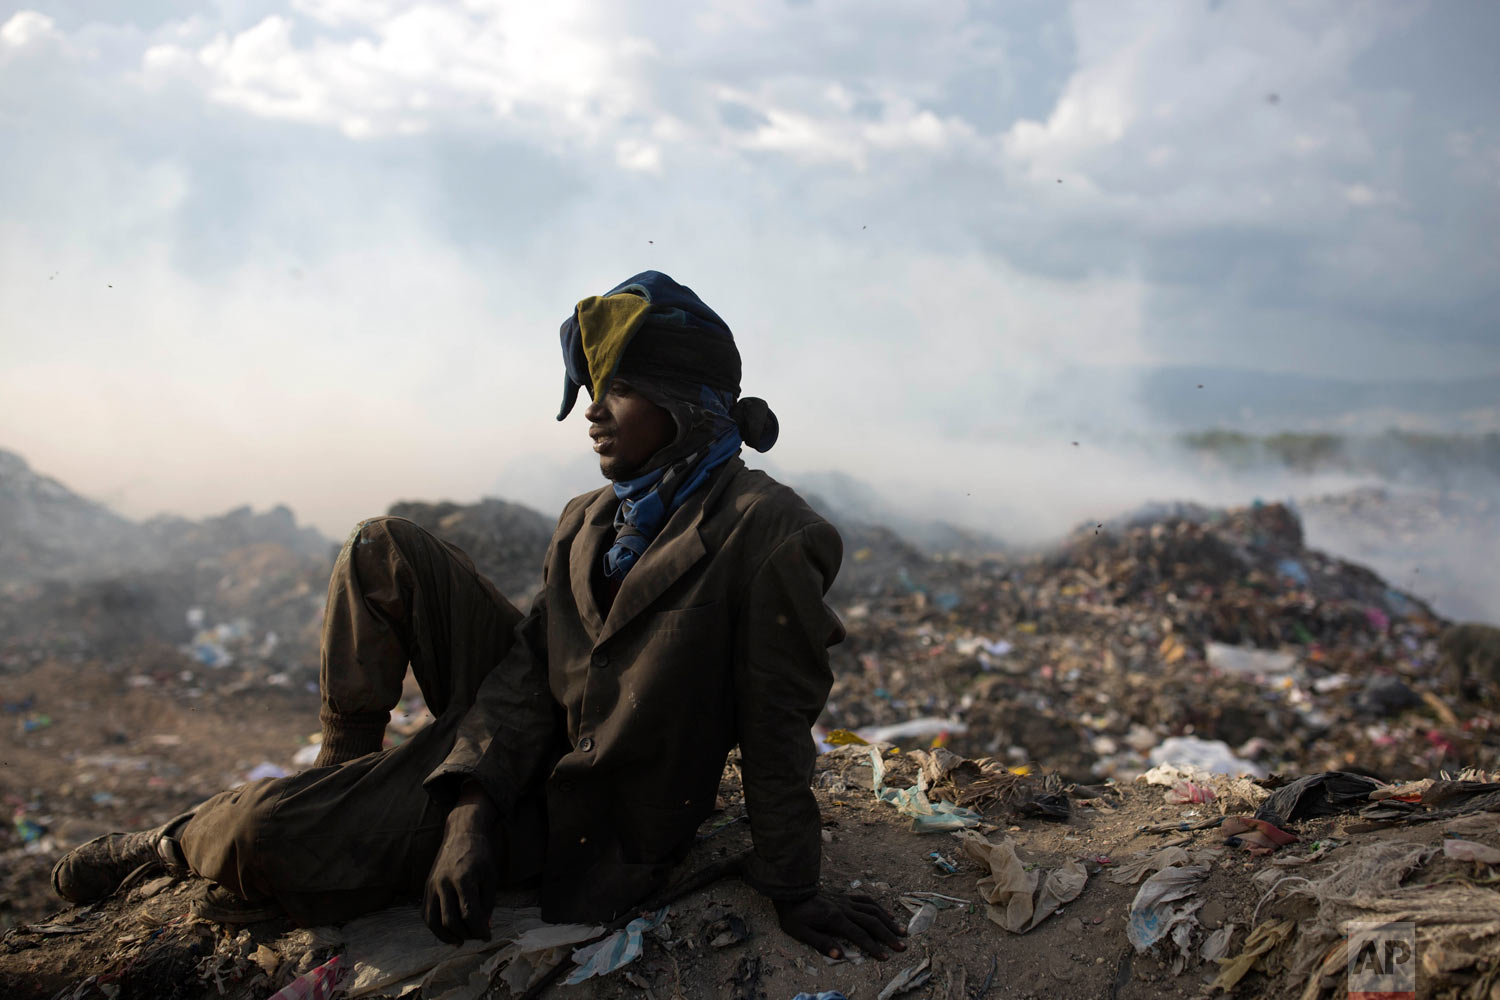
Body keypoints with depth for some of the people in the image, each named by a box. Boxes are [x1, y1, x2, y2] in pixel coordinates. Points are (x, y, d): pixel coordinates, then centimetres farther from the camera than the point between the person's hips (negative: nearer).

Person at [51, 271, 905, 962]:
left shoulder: (761, 531, -19)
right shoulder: (590, 523, 4)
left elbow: (778, 726, -18)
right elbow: (531, 666, -4)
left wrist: (794, 890, -14)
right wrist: (473, 806, -20)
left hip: (581, 814, -8)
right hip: (524, 741, 8)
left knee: (266, 839, -20)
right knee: (384, 551, 1)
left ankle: (173, 845, 16)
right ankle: (343, 776, 7)